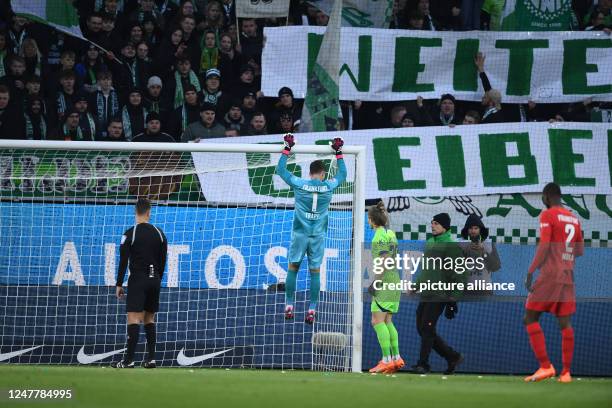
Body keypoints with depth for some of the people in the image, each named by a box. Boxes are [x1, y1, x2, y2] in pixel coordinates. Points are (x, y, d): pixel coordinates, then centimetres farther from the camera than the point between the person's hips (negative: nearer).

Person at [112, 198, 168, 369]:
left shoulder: (130, 234, -9)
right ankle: (151, 358, 11)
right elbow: (163, 261, 10)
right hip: (154, 280, 5)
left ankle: (129, 360, -16)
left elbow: (123, 261, -9)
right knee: (149, 319, 14)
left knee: (134, 318, -10)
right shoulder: (159, 234, 5)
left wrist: (119, 284, -4)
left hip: (138, 280, -5)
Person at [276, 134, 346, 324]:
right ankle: (312, 310, 0)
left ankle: (289, 306, 7)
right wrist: (338, 153, 23)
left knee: (293, 268, 9)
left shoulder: (300, 184, -5)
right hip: (318, 235, 1)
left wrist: (287, 149, 14)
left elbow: (280, 170, 7)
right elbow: (342, 174, 18)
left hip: (300, 233, -1)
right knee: (315, 271, 3)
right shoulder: (328, 187, -2)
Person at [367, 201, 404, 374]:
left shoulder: (381, 234, -11)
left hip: (385, 281, -10)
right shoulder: (390, 233, 17)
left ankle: (387, 360, -16)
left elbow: (384, 261, -18)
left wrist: (376, 282, -18)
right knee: (387, 321, 13)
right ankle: (396, 358, 11)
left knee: (378, 321, -10)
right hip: (394, 278, 10)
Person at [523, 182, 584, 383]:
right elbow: (580, 251, 19)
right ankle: (566, 372, 0)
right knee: (565, 323, 5)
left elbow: (544, 246, -15)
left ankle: (545, 366, -12)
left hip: (550, 275, -7)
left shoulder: (547, 215, -5)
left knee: (530, 318, -2)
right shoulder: (574, 218, 15)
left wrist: (530, 272, -15)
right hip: (568, 276, 7)